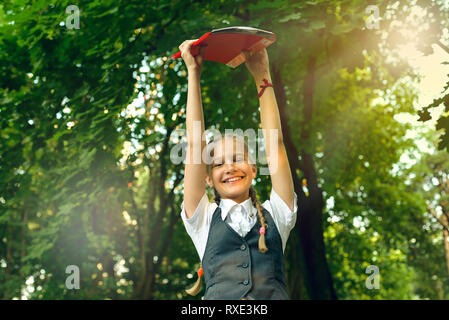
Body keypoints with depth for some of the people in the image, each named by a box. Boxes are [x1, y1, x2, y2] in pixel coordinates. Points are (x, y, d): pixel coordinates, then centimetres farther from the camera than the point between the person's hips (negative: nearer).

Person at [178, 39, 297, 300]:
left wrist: (262, 76, 17)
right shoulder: (203, 219, 20)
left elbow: (275, 143, 16)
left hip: (273, 295, 0)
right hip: (219, 297, 0)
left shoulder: (274, 215, 21)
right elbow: (195, 144, 14)